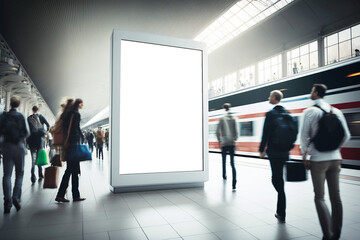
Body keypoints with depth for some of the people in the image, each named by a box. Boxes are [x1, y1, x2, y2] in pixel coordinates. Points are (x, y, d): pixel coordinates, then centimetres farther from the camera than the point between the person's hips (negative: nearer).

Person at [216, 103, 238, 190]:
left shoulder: (222, 119, -3)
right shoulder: (233, 118, 2)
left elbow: (218, 132, -6)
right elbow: (236, 131, -2)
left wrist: (220, 141, 5)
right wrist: (235, 140, 10)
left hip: (224, 143, -1)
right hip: (232, 143, 1)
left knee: (224, 161, 20)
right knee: (232, 163, -2)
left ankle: (224, 176, 38)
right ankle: (234, 183, -14)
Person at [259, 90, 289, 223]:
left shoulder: (270, 114, -11)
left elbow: (266, 133, -12)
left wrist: (262, 150, -4)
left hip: (274, 152, -7)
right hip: (285, 151, 7)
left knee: (278, 180, 0)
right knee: (278, 179, 17)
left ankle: (282, 214, 6)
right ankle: (281, 212, 25)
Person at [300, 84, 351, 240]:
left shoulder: (310, 112, -7)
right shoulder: (336, 111, 8)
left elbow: (304, 136, -9)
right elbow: (346, 135, 8)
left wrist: (304, 155, 2)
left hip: (318, 159, -5)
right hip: (335, 158, 5)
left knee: (319, 197, 3)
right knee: (335, 196, 10)